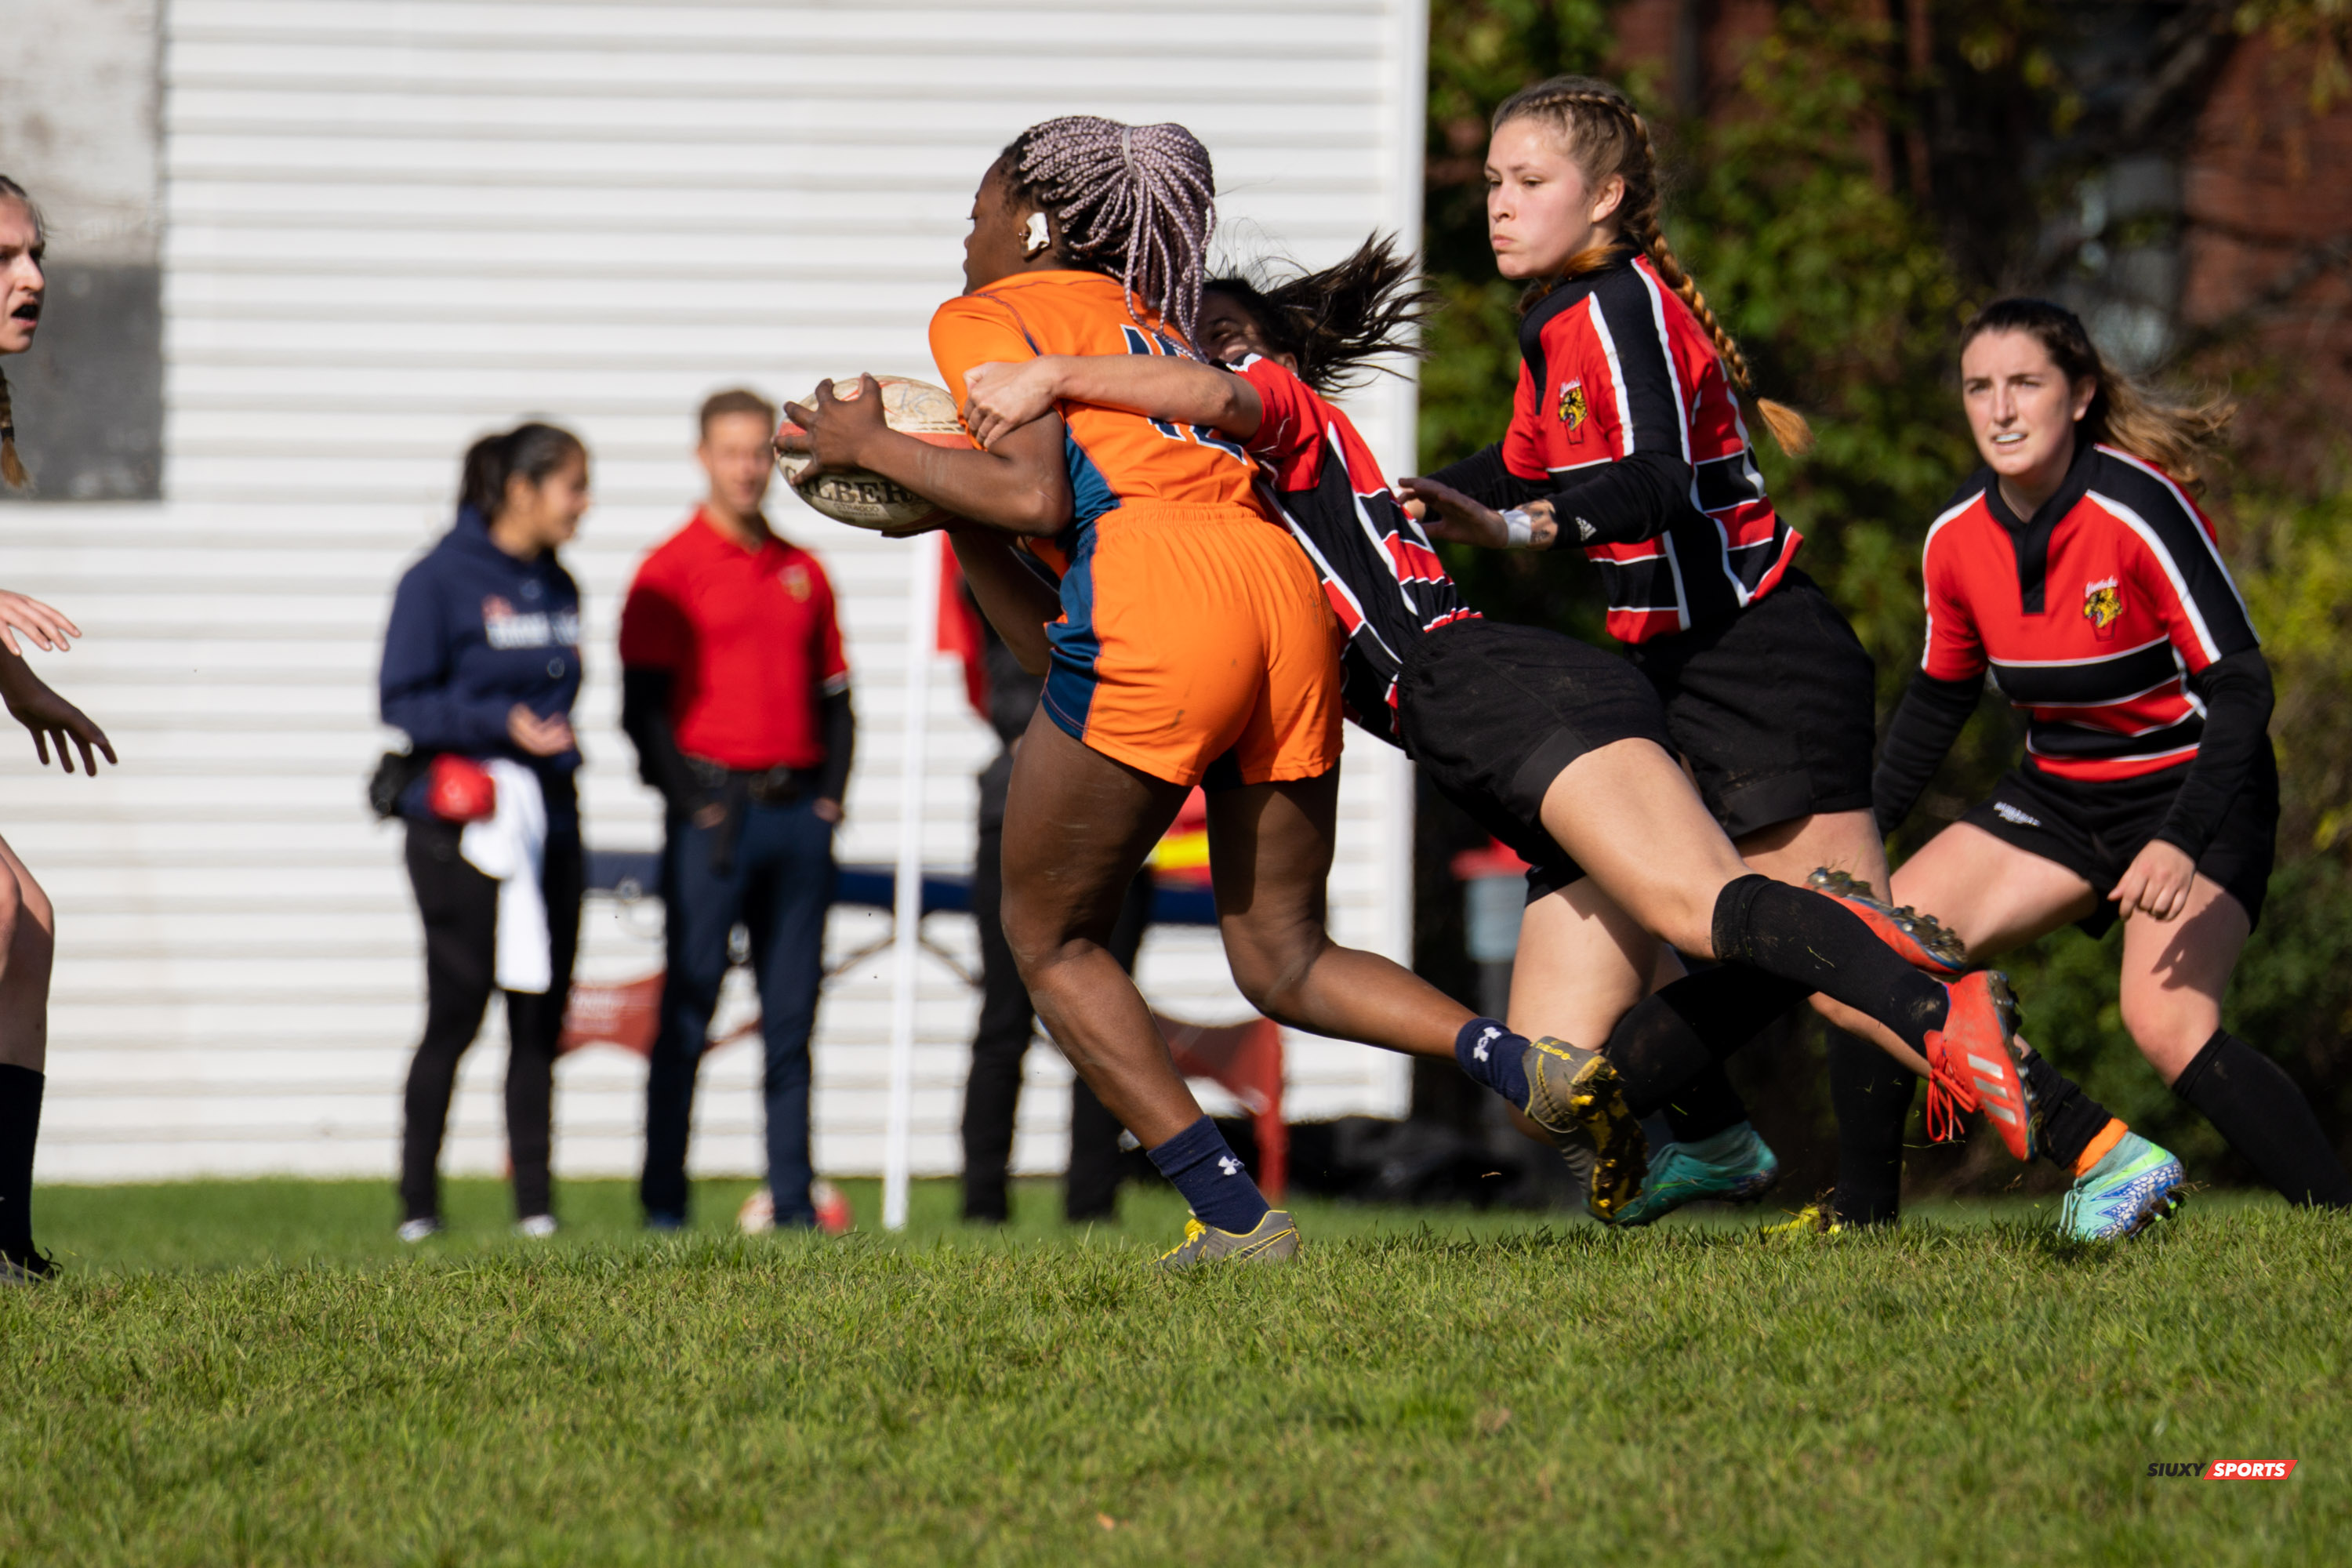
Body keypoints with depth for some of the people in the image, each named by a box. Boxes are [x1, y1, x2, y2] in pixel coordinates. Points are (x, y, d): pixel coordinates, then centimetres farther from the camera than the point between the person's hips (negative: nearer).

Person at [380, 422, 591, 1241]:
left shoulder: (558, 588, 14)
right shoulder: (438, 581, -6)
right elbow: (403, 701, -9)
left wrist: (560, 743, 7)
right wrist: (501, 723, -19)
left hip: (549, 822, 6)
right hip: (462, 826, -6)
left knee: (541, 1016, 3)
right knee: (456, 1013, -4)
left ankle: (536, 1203, 7)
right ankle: (417, 1204, 5)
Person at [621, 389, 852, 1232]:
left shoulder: (803, 572, 15)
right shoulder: (670, 569, -1)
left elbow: (834, 694, 19)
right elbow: (642, 702, -5)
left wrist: (831, 794, 5)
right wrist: (692, 803, -12)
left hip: (798, 811, 5)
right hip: (713, 807, -5)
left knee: (791, 1015, 5)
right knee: (687, 1012, -4)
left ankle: (793, 1195, 7)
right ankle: (664, 1196, -1)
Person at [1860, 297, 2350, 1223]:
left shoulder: (2139, 510, -23)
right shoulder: (1957, 537, -4)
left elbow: (2240, 687, -23)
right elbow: (1939, 697, 13)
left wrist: (2182, 842, -34)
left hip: (2193, 795, -7)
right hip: (2059, 795, 7)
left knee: (2167, 1024, -28)